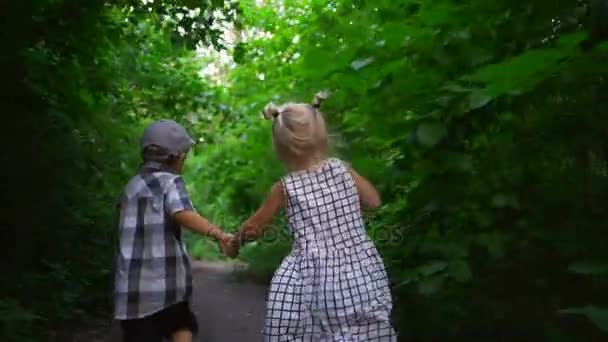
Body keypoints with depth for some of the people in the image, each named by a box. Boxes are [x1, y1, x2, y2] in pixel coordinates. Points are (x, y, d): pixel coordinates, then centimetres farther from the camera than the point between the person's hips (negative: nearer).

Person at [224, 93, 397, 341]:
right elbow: (374, 201, 12)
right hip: (360, 273, 3)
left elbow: (255, 225, 12)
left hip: (315, 280, -2)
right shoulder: (342, 169, 1)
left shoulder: (285, 188, -3)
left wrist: (234, 243, 30)